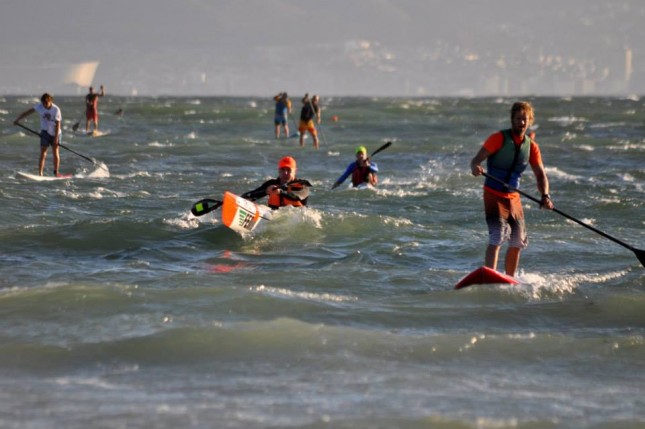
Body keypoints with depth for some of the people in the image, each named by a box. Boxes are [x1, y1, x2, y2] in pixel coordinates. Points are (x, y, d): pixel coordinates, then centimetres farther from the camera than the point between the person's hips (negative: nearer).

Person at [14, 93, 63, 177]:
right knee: (43, 153, -6)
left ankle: (56, 173, 10)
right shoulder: (40, 107, -8)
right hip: (45, 132, 2)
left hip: (55, 133, -2)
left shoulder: (56, 109, -17)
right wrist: (18, 120, -2)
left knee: (56, 153, 0)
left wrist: (56, 137, -20)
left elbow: (58, 124, -17)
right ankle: (40, 174, -10)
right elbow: (28, 112, -1)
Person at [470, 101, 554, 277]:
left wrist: (545, 196, -17)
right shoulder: (499, 138, -9)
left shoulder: (531, 147, 5)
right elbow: (476, 159, -16)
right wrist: (475, 167, -40)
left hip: (513, 197, 6)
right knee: (497, 236, -21)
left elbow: (540, 174, 2)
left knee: (518, 242, 9)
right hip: (494, 195, -6)